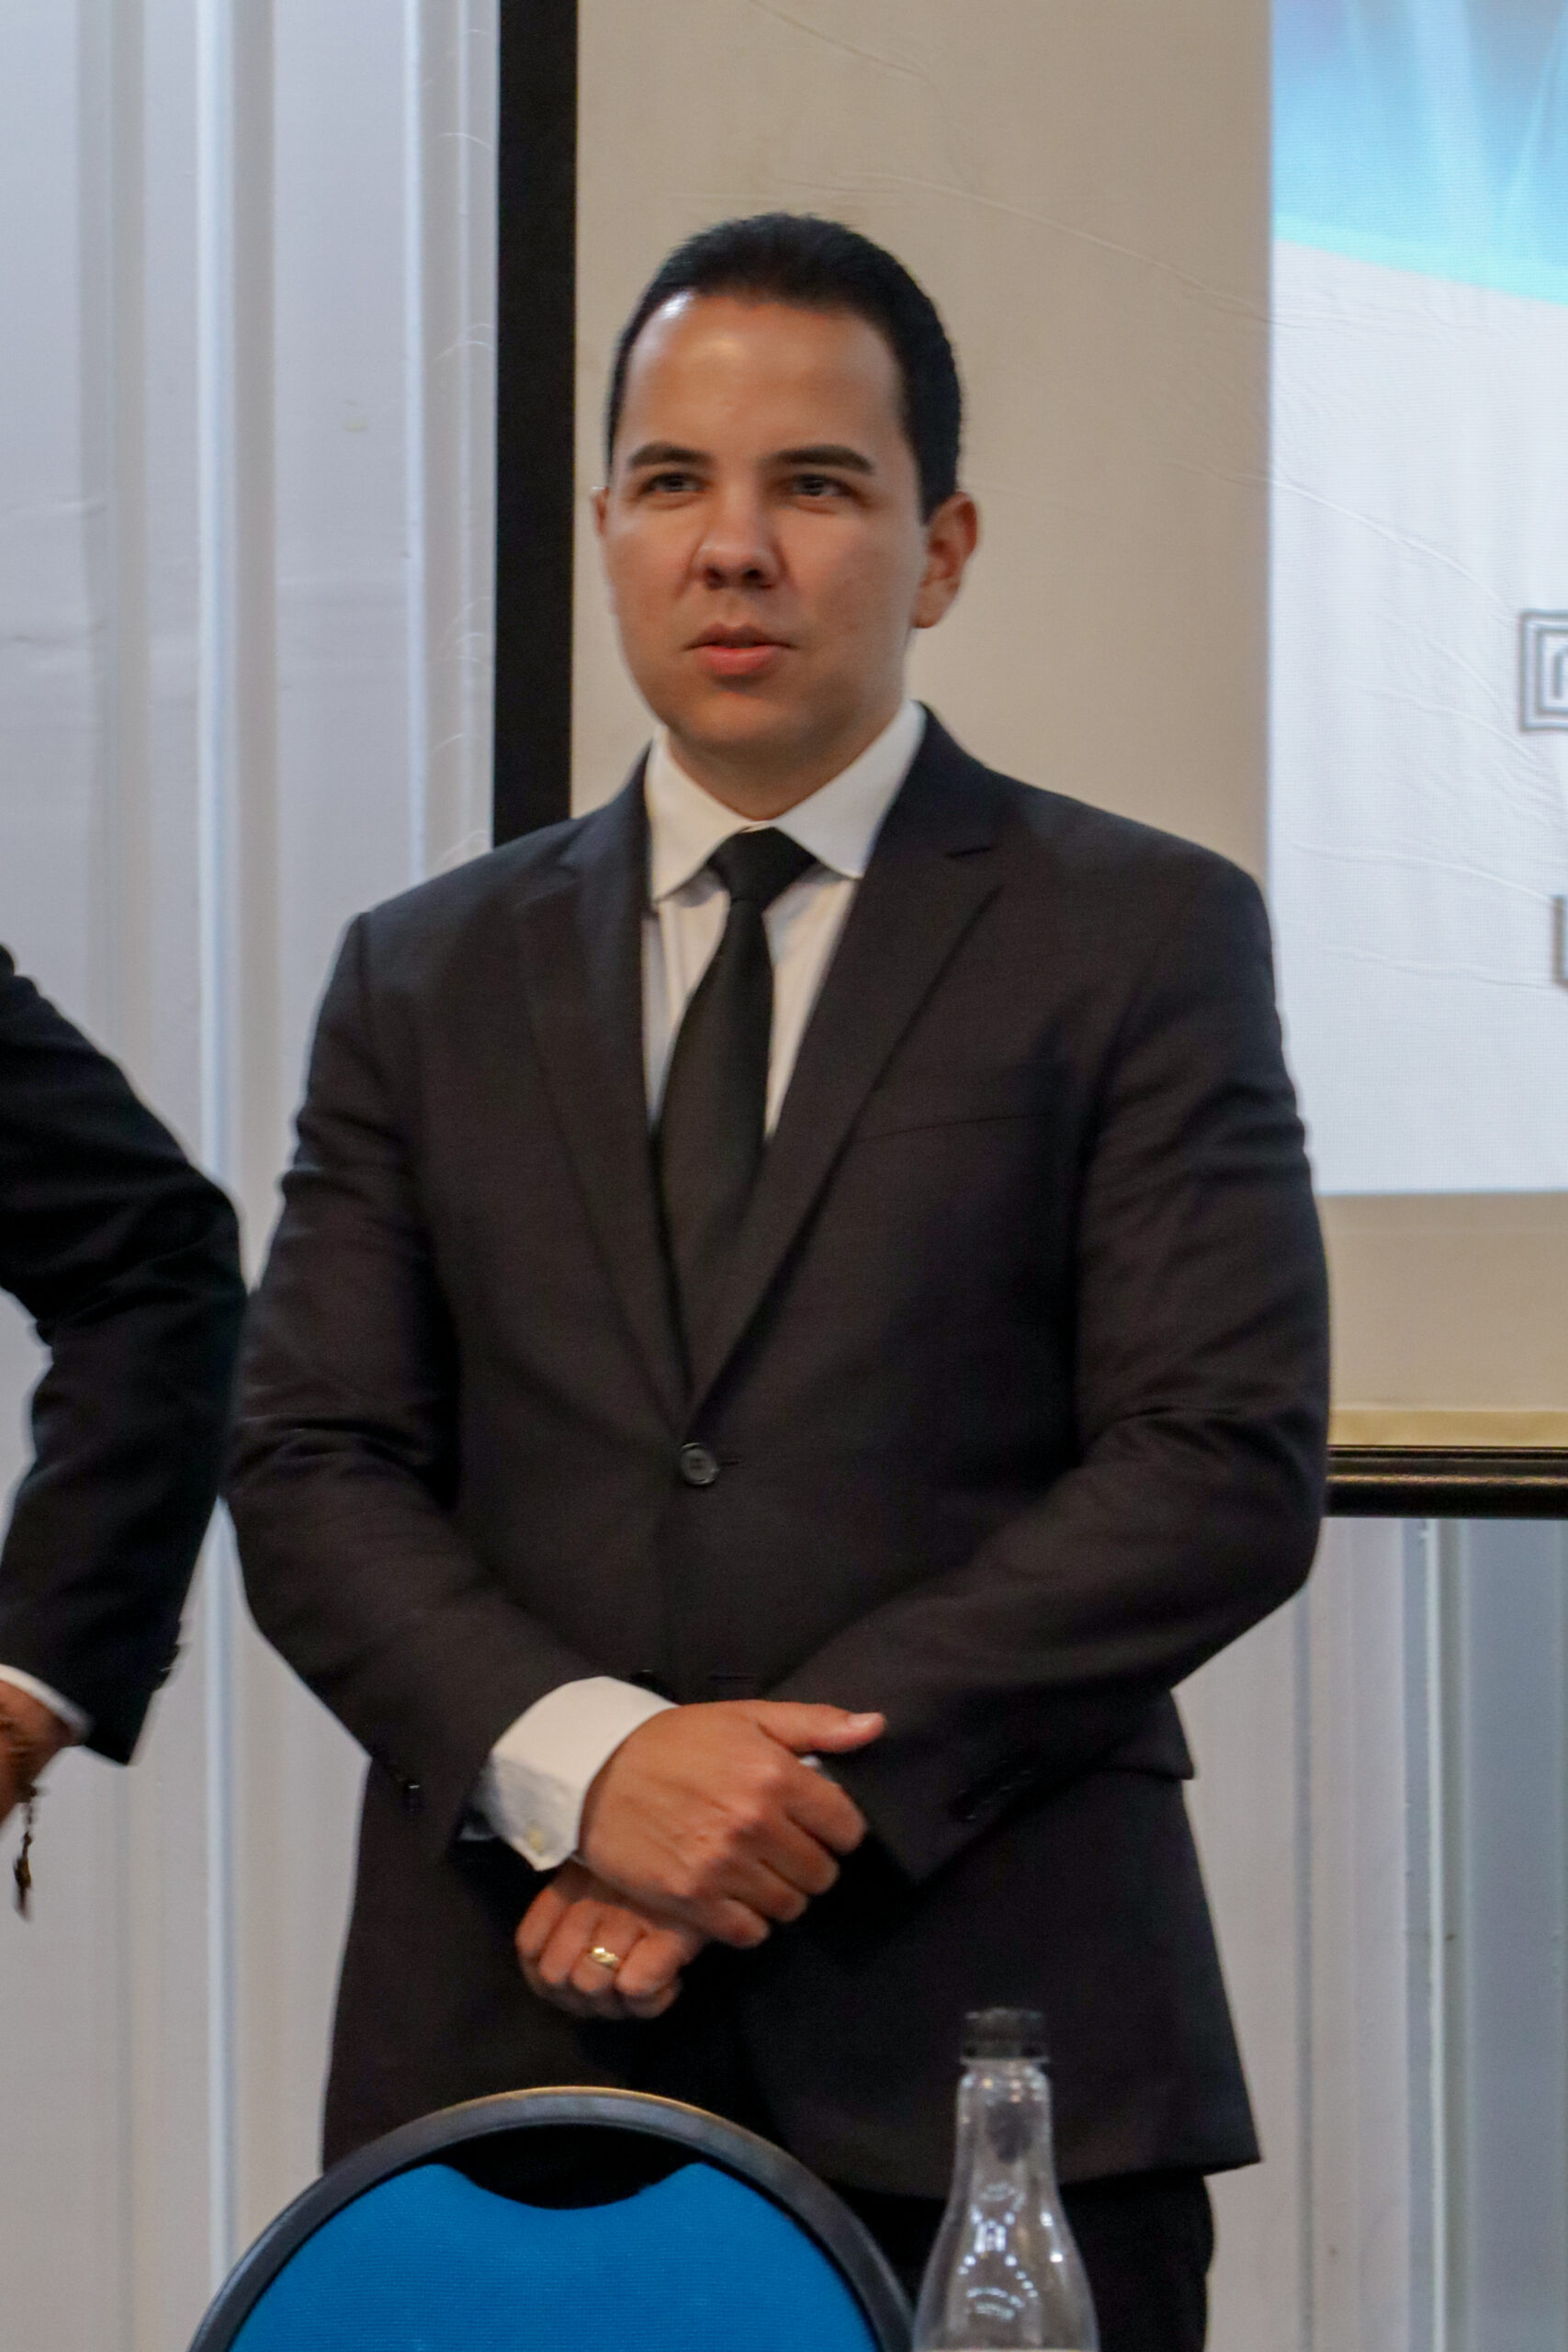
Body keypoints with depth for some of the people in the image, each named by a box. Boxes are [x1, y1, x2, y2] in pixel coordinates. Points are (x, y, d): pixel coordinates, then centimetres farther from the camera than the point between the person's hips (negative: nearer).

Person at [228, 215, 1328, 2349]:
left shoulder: (1143, 940, 4)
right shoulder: (430, 977, 14)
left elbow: (1229, 1466, -5)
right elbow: (311, 1467, 6)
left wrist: (809, 1792, -12)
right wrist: (583, 1759, -12)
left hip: (984, 2055, -2)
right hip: (508, 2039, 2)